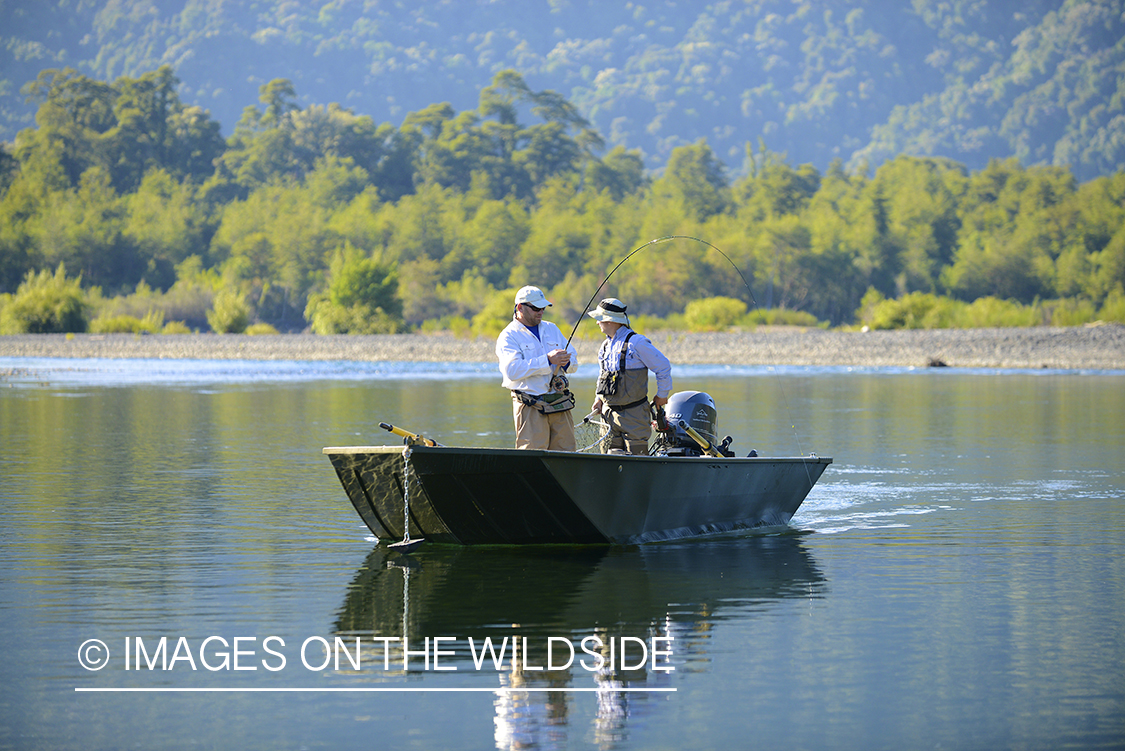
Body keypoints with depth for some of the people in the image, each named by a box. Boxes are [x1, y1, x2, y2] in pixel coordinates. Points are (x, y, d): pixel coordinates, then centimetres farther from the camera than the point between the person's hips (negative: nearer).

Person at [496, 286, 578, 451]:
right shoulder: (509, 336, -1)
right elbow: (512, 370, -17)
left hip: (560, 405, 6)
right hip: (531, 407, -6)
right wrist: (547, 360, -22)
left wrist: (566, 361, -7)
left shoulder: (551, 329, 19)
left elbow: (574, 359, 19)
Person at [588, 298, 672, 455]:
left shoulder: (635, 342, -12)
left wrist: (662, 395, 2)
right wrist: (599, 398, 10)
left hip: (634, 413, -7)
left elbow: (664, 366, -7)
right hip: (609, 412, 7)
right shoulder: (605, 346, 12)